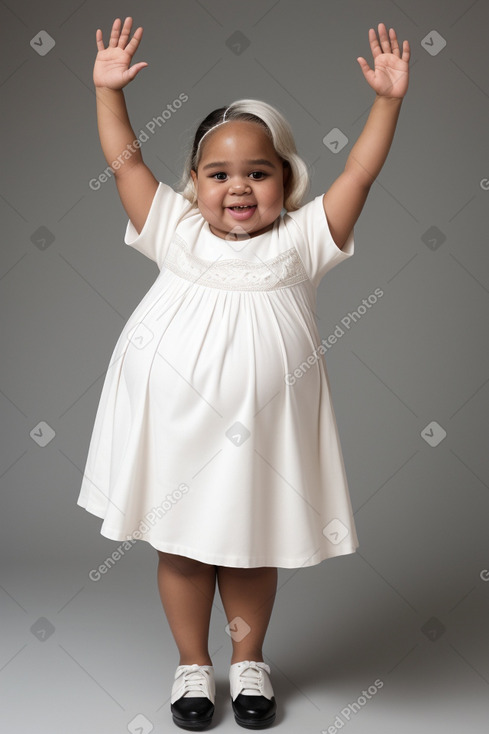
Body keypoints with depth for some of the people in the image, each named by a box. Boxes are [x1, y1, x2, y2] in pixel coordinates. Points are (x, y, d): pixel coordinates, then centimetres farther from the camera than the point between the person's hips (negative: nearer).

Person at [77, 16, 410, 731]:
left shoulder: (301, 240, -1)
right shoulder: (175, 231, 1)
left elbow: (361, 170, -4)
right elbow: (126, 161, 2)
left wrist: (388, 100, -10)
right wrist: (108, 89, -3)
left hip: (262, 431, -1)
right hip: (174, 425, 1)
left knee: (253, 548, 15)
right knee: (180, 549, 14)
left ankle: (248, 660, 40)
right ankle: (193, 664, 36)